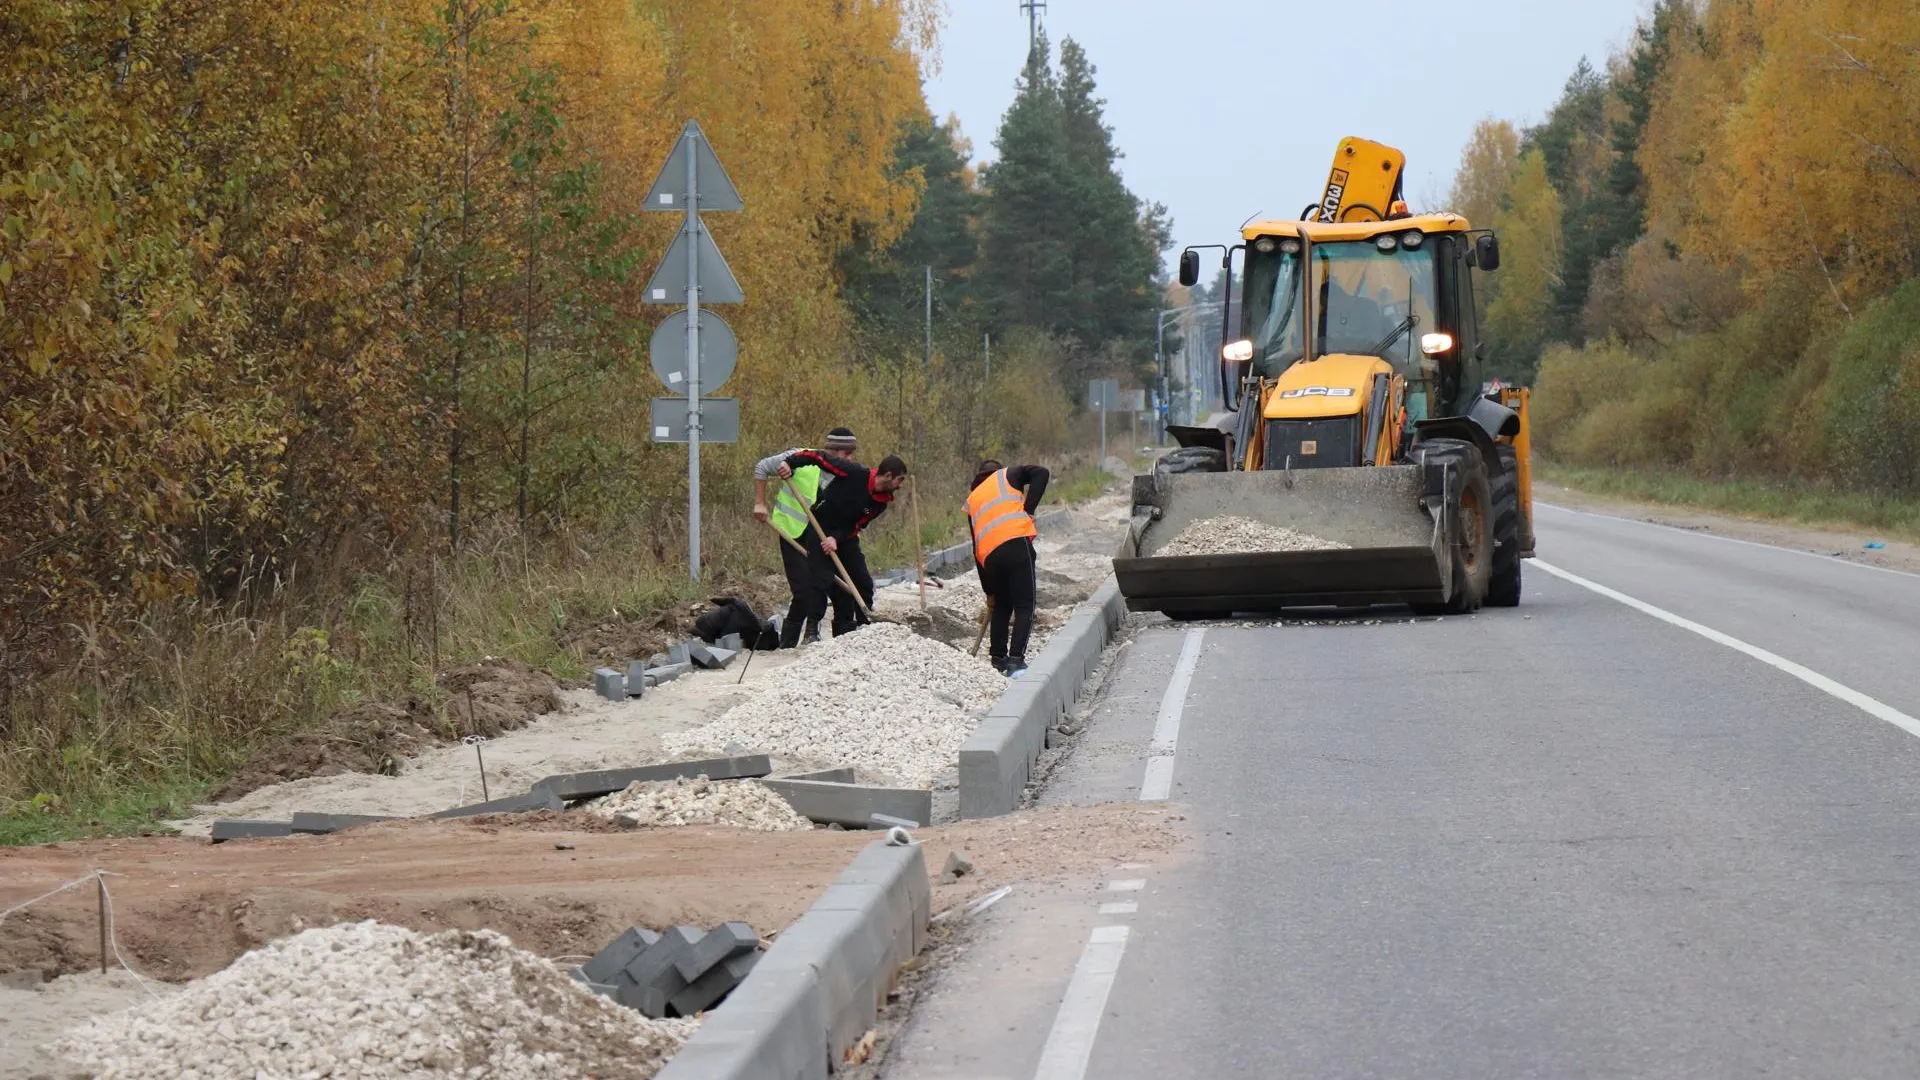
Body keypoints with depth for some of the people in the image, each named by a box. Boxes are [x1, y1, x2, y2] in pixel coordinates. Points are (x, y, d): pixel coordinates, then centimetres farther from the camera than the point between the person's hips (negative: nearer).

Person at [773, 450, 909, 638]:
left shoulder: (881, 502, -7)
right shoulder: (854, 473, -24)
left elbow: (856, 525, -8)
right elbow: (819, 457, -23)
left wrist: (837, 538, -26)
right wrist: (790, 463, -35)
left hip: (846, 535, 6)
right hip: (820, 530, -6)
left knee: (863, 582, 5)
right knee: (824, 580, -15)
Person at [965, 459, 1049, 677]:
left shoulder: (972, 501, 31)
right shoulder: (1006, 476, 22)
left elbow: (976, 549, 29)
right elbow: (1040, 473, 3)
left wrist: (989, 590, 31)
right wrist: (1028, 509, 4)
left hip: (990, 556, 4)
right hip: (1017, 542, -4)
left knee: (1002, 606, 24)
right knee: (1024, 607, -2)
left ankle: (998, 658, 28)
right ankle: (1016, 660, -15)